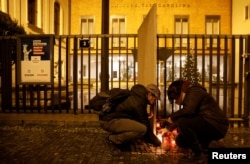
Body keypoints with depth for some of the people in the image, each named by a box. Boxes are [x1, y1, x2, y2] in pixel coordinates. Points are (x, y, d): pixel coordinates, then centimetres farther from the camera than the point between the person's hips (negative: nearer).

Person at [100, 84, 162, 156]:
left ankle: (115, 135, 13)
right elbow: (145, 125, -13)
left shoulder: (137, 97, 12)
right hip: (109, 121, -10)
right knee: (142, 129, -25)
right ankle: (112, 140, -8)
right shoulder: (139, 103, -18)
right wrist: (157, 142, -3)